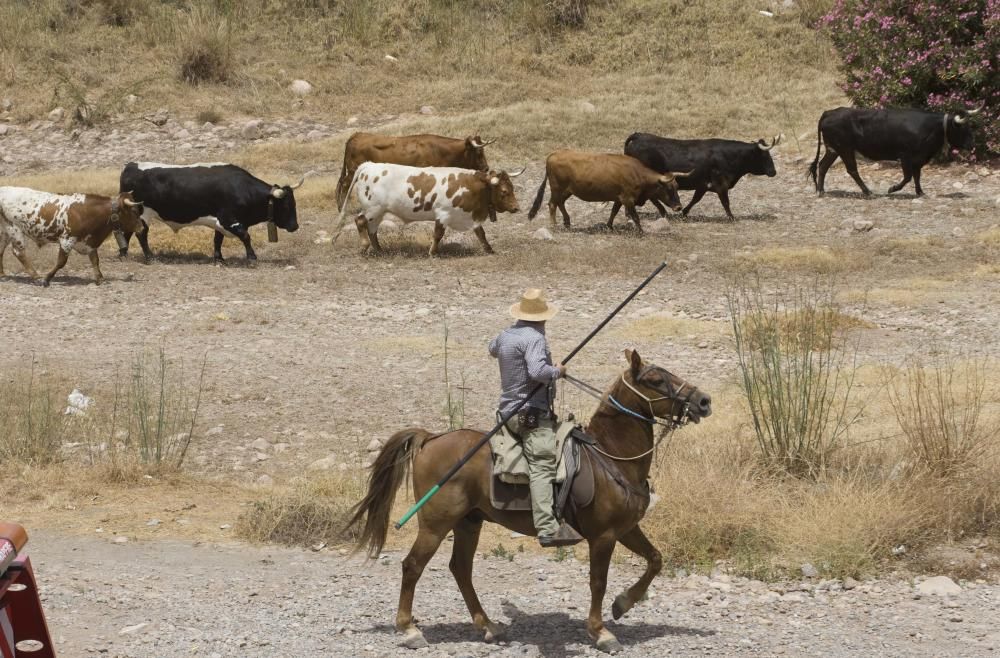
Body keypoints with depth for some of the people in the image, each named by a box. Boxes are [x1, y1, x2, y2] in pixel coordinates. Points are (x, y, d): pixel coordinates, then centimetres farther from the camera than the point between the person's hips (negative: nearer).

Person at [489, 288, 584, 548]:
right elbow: (538, 371, -29)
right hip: (532, 413, -10)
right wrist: (558, 371, -11)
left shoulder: (504, 336, 14)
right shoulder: (534, 338, -14)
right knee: (542, 466, -19)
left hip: (509, 410, 10)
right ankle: (548, 529, -32)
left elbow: (492, 349, 38)